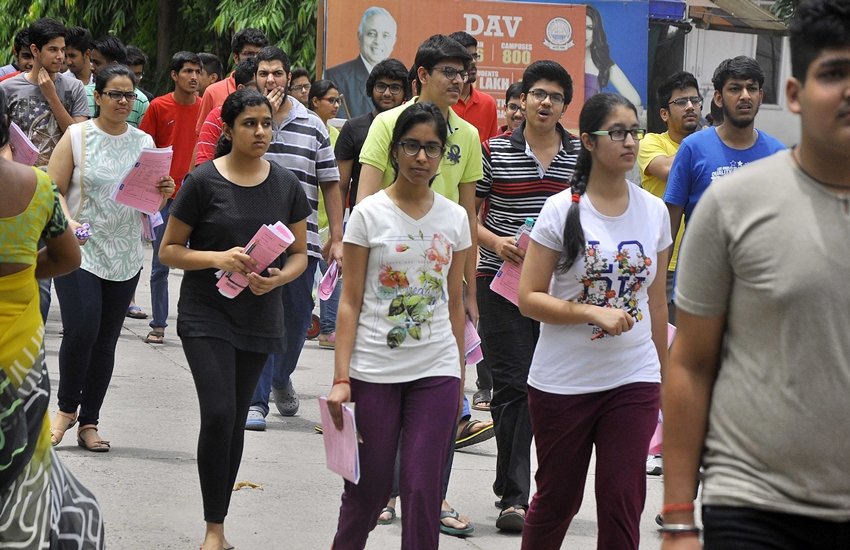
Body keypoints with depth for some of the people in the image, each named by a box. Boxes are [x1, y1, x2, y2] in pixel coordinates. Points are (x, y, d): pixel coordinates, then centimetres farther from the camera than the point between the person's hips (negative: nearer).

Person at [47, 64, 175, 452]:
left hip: (125, 256, 4)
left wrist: (164, 192, -9)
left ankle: (89, 422, 14)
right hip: (80, 250, -4)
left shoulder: (144, 142, 9)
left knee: (106, 340, 5)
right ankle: (67, 407, 4)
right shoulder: (77, 137, -2)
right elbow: (53, 189, -5)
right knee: (81, 329, -18)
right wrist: (67, 221, -23)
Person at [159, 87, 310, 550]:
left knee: (235, 420, 10)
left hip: (259, 317, 4)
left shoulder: (286, 185, 4)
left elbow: (299, 254, 10)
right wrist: (218, 259, -20)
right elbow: (169, 250, -3)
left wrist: (278, 277, -11)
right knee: (218, 413, -16)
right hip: (206, 314, -4)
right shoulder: (203, 182, -7)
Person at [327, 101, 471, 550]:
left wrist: (459, 377, 9)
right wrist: (341, 378, -9)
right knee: (369, 487, 5)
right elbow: (350, 302, -3)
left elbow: (455, 304, 11)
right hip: (373, 372, -2)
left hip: (436, 373, 2)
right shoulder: (369, 214, -2)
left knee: (423, 489, -2)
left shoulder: (455, 218, 5)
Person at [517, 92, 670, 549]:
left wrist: (663, 375, 14)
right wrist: (593, 313, -21)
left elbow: (656, 300, 12)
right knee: (557, 499, 10)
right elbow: (530, 298, -9)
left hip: (633, 380, 2)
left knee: (623, 501, -2)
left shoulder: (654, 211, 4)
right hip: (563, 384, -2)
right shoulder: (561, 211, -6)